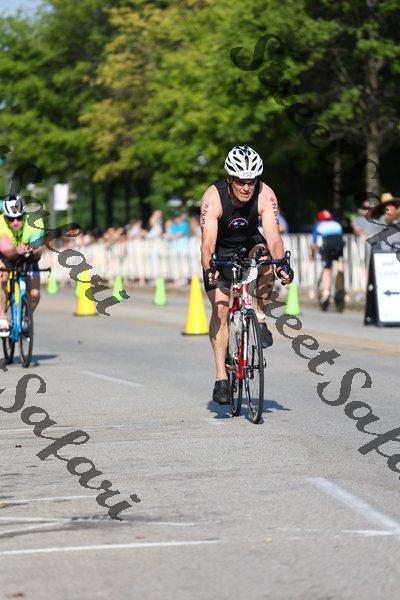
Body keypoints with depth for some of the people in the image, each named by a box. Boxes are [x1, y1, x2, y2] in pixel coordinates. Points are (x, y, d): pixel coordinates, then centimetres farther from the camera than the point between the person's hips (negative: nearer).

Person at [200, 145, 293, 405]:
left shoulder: (265, 195, -26)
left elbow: (273, 236, -34)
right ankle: (221, 378, -9)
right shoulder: (213, 197, -31)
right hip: (220, 251, -1)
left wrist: (281, 264, -52)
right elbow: (208, 242, -38)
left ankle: (261, 320, -14)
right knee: (220, 307, -15)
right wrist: (209, 269, -56)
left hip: (249, 243, 2)